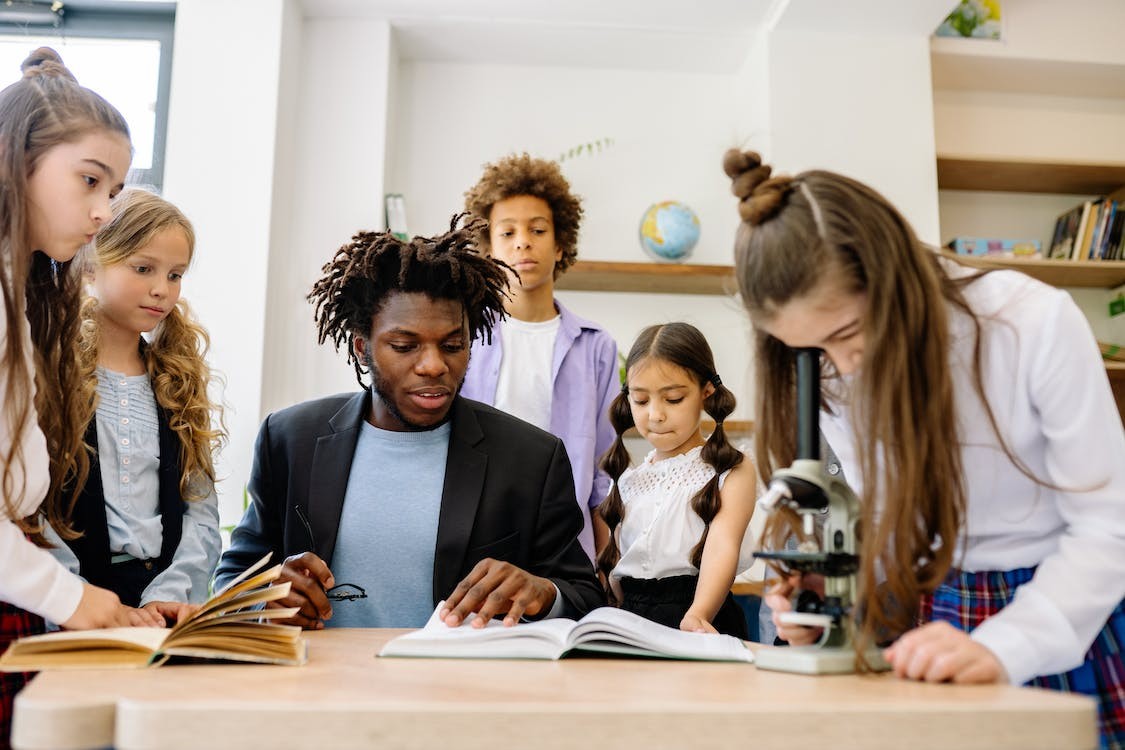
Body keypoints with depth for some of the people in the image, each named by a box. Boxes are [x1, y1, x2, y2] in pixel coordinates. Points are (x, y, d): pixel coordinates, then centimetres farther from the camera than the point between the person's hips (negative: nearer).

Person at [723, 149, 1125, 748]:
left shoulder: (1034, 322, -19)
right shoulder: (832, 376, -6)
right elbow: (888, 527, 4)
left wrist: (1002, 649, -28)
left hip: (1069, 623, -2)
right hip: (930, 620, 3)